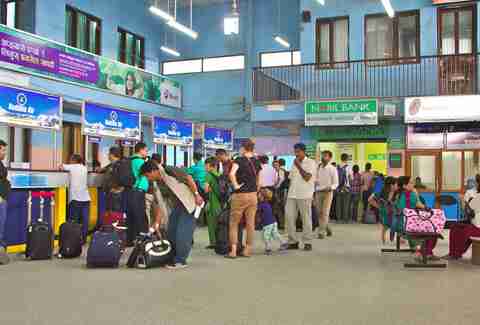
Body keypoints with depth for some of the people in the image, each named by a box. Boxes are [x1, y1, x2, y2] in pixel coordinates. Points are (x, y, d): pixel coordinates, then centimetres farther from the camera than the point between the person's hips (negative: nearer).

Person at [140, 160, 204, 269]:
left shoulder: (169, 171, -14)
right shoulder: (157, 184, 8)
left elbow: (188, 178, -15)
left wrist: (197, 195, -18)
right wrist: (157, 223, 7)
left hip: (188, 203, -8)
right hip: (176, 207, 8)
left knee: (182, 232, -9)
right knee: (171, 232, 8)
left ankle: (180, 261, -1)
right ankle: (173, 258, 21)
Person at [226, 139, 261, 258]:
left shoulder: (239, 160, -10)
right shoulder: (256, 162, 7)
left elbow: (232, 174, -28)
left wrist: (235, 185, -16)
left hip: (240, 195, -5)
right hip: (253, 195, 5)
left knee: (234, 223, 6)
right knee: (250, 223, 9)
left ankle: (233, 251, 3)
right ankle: (247, 250, 15)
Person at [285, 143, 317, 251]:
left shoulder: (311, 162, -1)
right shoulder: (294, 163, 18)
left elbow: (307, 177, -14)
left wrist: (298, 165, -10)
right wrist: (289, 193, 14)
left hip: (304, 196, -5)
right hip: (292, 195, 6)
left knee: (306, 219, 1)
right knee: (289, 217, -2)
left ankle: (307, 243, 9)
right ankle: (293, 242, 7)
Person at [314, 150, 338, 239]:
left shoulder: (332, 169, -3)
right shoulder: (318, 168, 10)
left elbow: (336, 183, -5)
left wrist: (330, 187, -21)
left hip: (327, 192, -4)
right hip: (318, 192, 5)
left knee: (325, 213, -8)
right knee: (319, 213, 6)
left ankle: (321, 232, -5)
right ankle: (327, 229, 24)